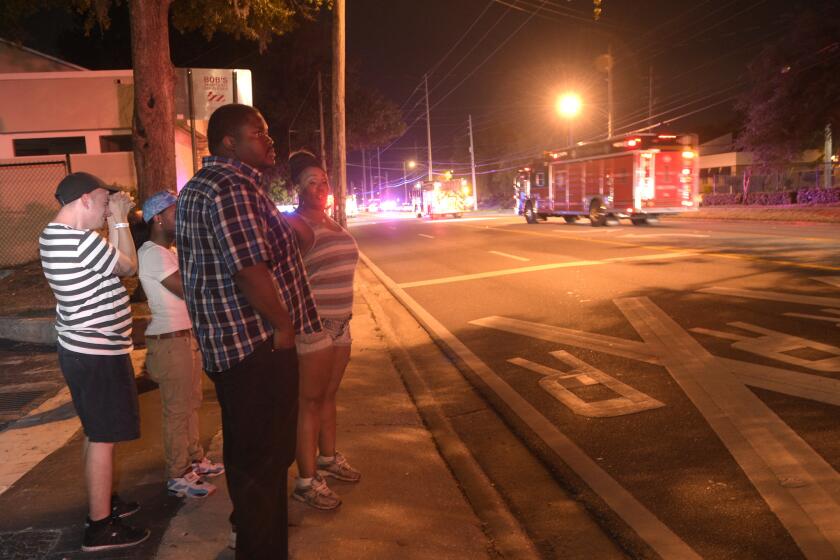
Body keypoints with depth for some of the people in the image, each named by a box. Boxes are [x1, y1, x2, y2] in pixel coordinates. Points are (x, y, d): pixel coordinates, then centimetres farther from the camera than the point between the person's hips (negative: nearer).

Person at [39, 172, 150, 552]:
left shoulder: (54, 236, 10)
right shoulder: (80, 240, -22)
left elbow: (110, 263, 14)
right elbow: (128, 267, -8)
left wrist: (114, 222, 9)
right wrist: (120, 220, -2)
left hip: (82, 349, 10)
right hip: (98, 353, -10)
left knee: (95, 433, 21)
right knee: (103, 438, -1)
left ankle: (102, 502, 35)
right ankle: (100, 528, 9)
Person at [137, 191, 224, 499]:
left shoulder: (167, 252, 15)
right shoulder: (152, 253, -17)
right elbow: (189, 290, -21)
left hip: (188, 336, 10)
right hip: (170, 341, -10)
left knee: (191, 404, 18)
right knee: (177, 410, -2)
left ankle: (194, 460, 30)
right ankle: (178, 476, 8)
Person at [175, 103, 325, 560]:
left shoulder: (197, 188, 16)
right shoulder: (234, 187, -19)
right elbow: (251, 269, -27)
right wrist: (284, 325, -15)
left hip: (225, 341, 11)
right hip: (258, 343, -11)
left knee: (247, 448, 25)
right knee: (263, 455, 3)